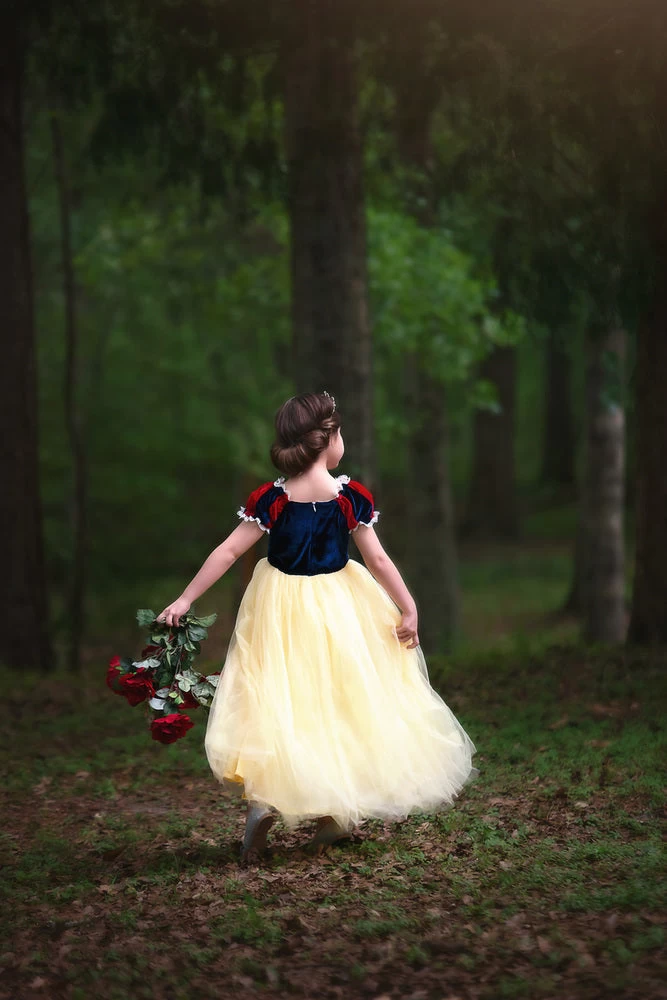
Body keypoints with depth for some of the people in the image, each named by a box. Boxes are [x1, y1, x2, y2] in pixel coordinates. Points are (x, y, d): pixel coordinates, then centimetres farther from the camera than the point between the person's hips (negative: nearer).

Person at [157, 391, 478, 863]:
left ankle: (264, 801, -15)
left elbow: (228, 551, -11)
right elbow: (379, 561, -7)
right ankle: (335, 814, 20)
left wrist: (185, 600, -7)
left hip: (281, 613, 0)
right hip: (336, 609, 0)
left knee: (280, 701, 6)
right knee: (341, 700, 14)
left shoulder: (271, 498, -10)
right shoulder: (351, 497, -10)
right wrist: (408, 610, 3)